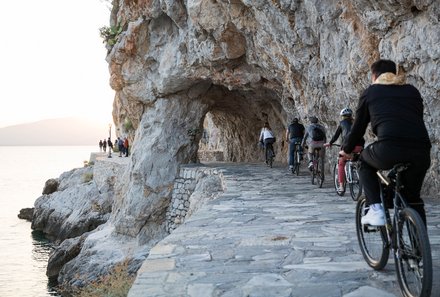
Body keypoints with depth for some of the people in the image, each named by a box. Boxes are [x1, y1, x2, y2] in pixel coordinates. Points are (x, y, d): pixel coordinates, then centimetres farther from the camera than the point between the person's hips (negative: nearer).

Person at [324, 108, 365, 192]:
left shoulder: (342, 123, 16)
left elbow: (336, 135, 20)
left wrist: (329, 143, 34)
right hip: (359, 146, 3)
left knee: (341, 164, 13)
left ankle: (341, 186, 6)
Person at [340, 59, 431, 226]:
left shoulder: (370, 92, 19)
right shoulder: (412, 91, 27)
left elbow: (358, 127, 23)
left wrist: (347, 150, 40)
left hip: (390, 150, -3)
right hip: (421, 153, 3)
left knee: (365, 163, 29)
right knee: (413, 198, 24)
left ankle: (376, 210, 12)